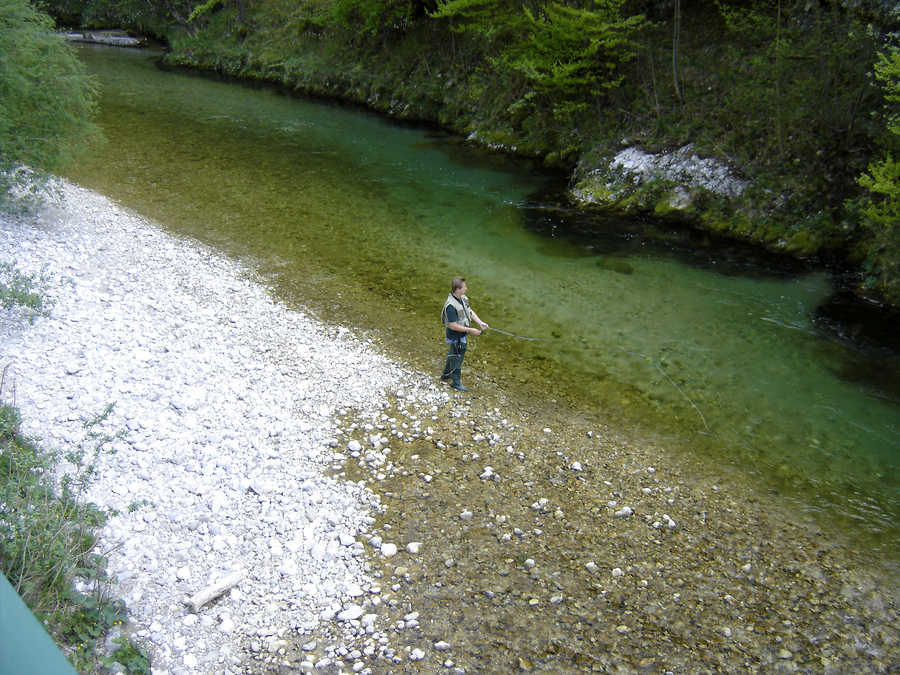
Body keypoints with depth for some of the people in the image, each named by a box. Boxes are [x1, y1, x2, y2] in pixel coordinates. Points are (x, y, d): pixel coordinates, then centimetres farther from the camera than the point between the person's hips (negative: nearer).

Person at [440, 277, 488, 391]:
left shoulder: (462, 298, -4)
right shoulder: (451, 306, -32)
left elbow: (470, 311, 7)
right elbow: (453, 326, -30)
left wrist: (480, 323, -7)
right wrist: (470, 330, -25)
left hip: (462, 334, 9)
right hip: (455, 336, -9)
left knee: (453, 355, 26)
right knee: (457, 357, 8)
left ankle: (446, 374, 46)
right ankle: (456, 382, 26)